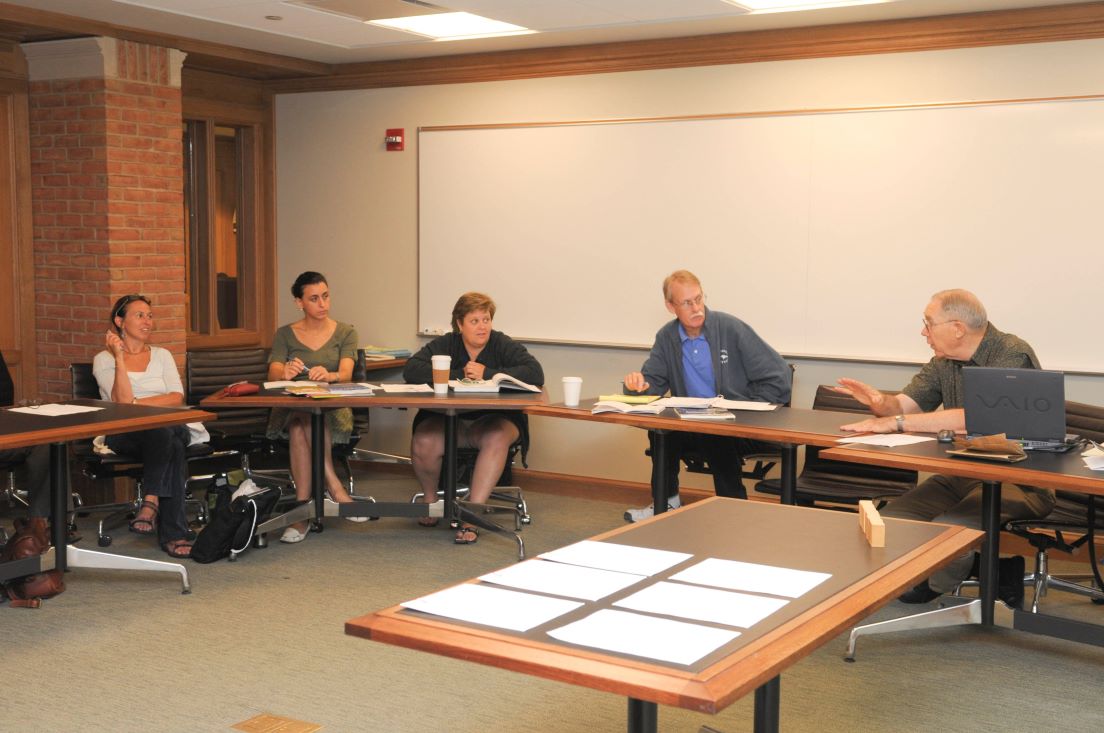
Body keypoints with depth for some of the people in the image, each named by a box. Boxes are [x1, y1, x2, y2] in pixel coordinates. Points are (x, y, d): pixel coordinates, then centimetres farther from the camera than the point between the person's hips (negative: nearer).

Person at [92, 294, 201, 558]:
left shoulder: (162, 355, 19)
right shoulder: (104, 359, 10)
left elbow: (177, 398, 4)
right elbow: (122, 400, -8)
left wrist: (136, 403, -7)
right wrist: (119, 357, -12)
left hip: (169, 427, 3)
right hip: (123, 434, -3)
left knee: (168, 438, -37)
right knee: (171, 445, -37)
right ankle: (174, 532, -41)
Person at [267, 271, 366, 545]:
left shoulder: (345, 332, 10)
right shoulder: (285, 334, 11)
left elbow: (346, 374, -8)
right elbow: (273, 375, -4)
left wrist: (328, 375, -34)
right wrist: (285, 373, -31)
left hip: (333, 410, -1)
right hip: (289, 407, 1)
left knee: (301, 425, -36)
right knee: (299, 419, -37)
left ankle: (302, 507, -38)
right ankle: (334, 486, -38)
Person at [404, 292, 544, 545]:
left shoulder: (503, 345, -1)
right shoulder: (444, 345, 3)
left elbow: (535, 374, -16)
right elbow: (410, 370, -11)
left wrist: (488, 374, -18)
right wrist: (458, 374, -17)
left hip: (493, 419, -1)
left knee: (496, 439, -37)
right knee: (423, 443, -30)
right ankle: (429, 498, 4)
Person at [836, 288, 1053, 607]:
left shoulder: (1013, 355, -18)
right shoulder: (944, 360, 7)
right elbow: (906, 404, 6)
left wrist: (895, 422, -29)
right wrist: (881, 402, -21)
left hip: (1019, 481, -8)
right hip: (959, 473, 8)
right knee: (892, 519, -11)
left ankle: (932, 588, 4)